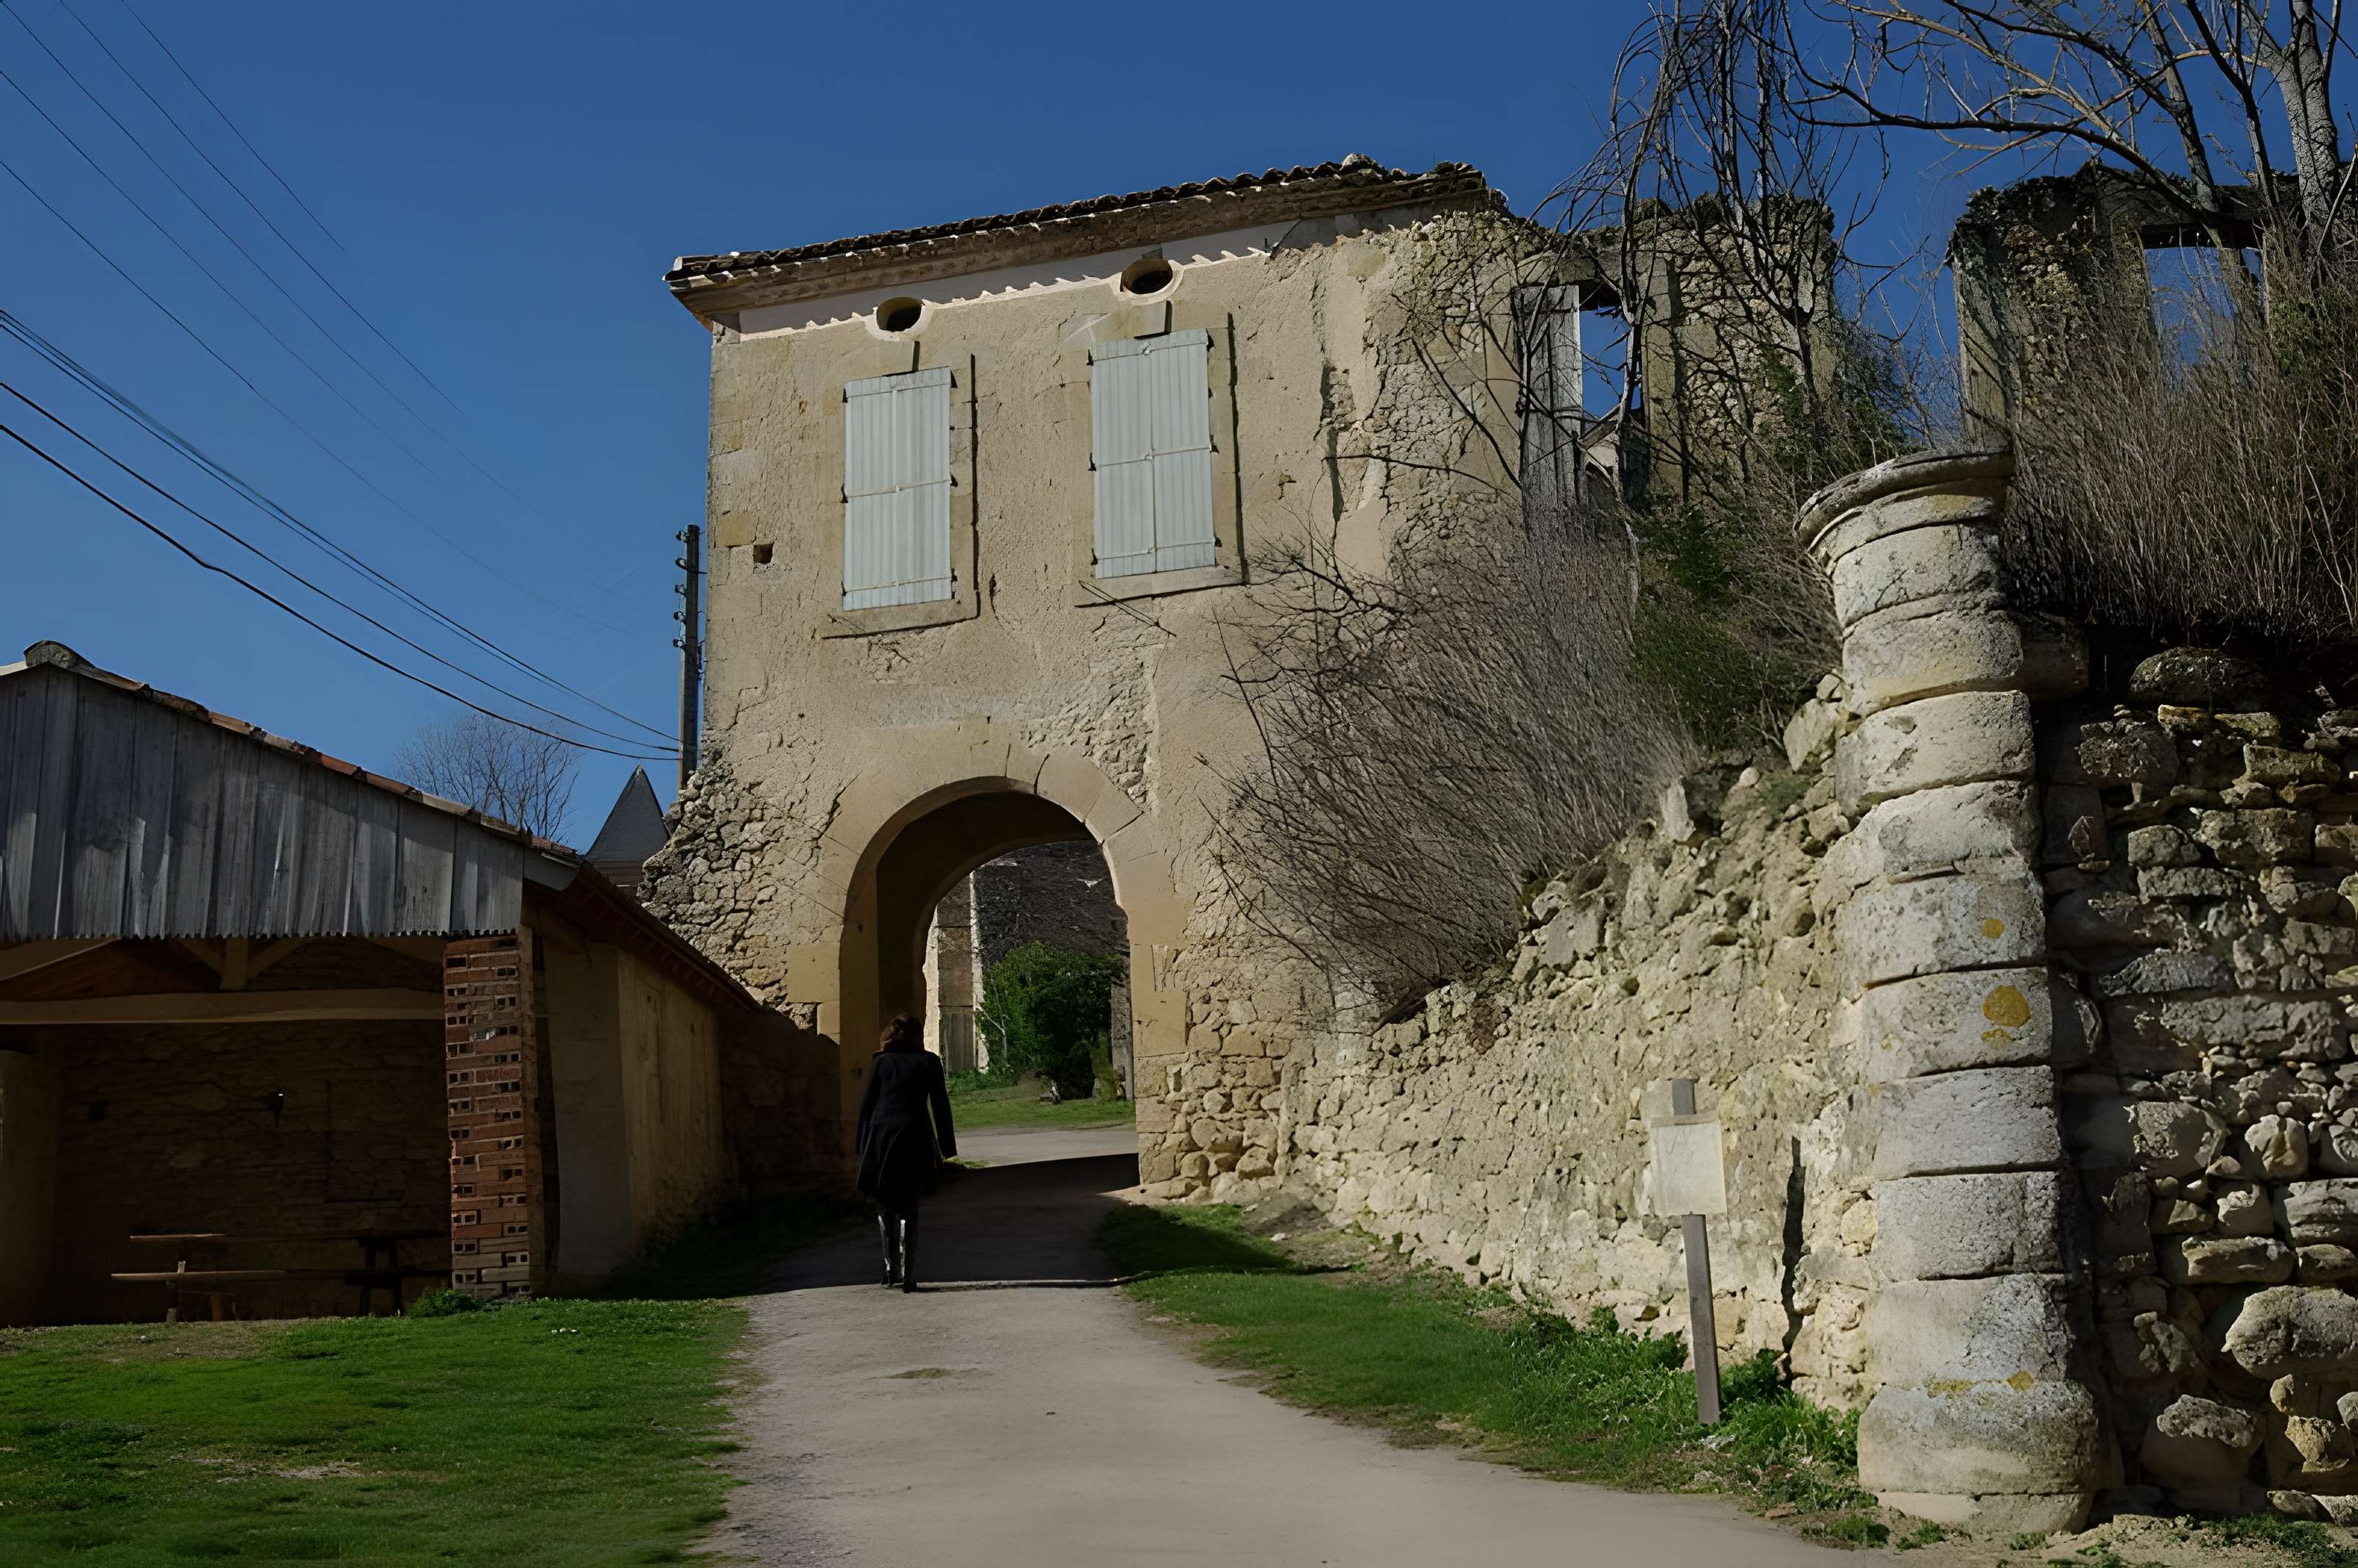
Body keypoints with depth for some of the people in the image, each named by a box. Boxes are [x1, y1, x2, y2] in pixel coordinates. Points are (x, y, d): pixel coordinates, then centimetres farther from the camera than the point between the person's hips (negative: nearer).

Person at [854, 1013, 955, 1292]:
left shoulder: (880, 1062, 4)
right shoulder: (929, 1062, 4)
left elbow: (866, 1105, 3)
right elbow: (940, 1106, 3)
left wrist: (864, 1149, 8)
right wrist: (945, 1148, 8)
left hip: (881, 1138, 0)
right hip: (915, 1139, 0)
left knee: (885, 1207, 14)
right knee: (908, 1210, 6)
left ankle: (891, 1268, 10)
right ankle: (908, 1276, 0)